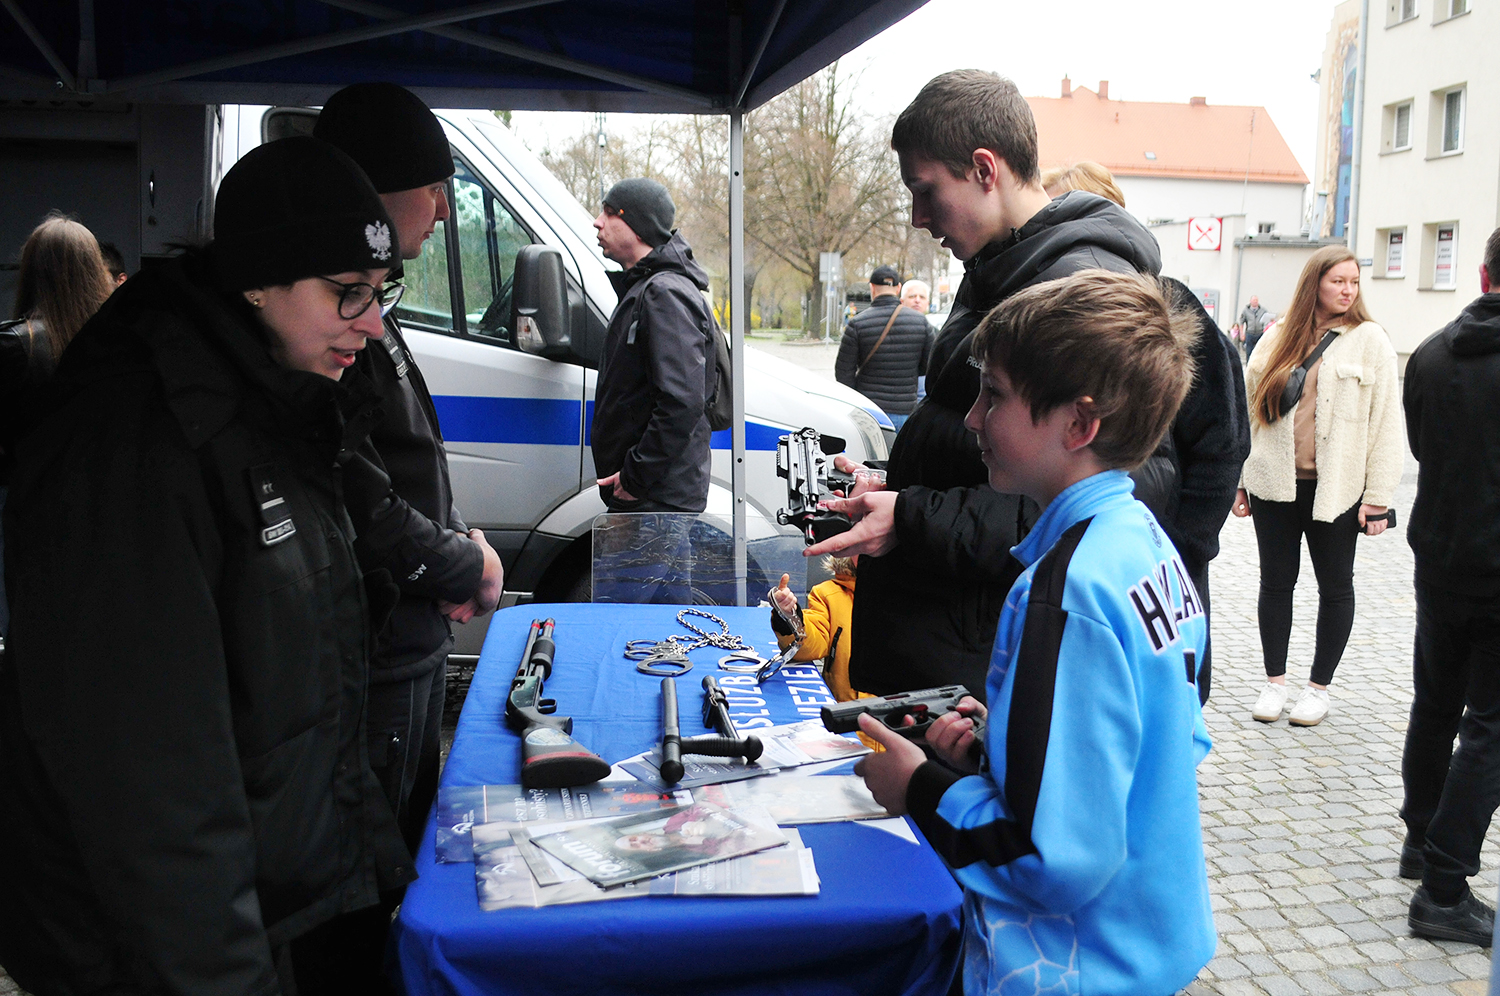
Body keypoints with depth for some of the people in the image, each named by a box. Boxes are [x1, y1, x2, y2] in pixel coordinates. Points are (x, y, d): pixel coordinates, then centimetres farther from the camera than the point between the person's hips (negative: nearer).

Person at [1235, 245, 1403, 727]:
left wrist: (1377, 497, -10)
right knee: (1276, 582, 9)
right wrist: (1240, 479, 7)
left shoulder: (1369, 340, -2)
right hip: (1275, 483, 2)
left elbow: (1385, 422, -5)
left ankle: (1320, 687, 21)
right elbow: (1251, 409, 10)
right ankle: (1274, 681, 22)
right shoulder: (1278, 337, 7)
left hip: (1335, 488, -2)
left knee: (1335, 587, 8)